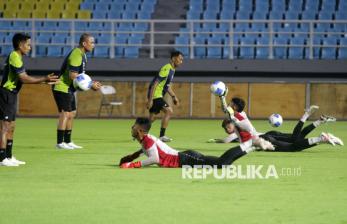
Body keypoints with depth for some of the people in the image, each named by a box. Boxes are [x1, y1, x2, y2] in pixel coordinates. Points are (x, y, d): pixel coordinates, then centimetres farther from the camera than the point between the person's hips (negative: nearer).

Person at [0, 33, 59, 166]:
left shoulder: (16, 57, 15)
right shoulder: (15, 57, -15)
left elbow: (24, 78, 17)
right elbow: (23, 78, -20)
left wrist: (44, 81, 13)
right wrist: (44, 79, -15)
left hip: (11, 95, 10)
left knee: (11, 127, 14)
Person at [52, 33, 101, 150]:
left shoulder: (81, 55, 12)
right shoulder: (76, 55, -21)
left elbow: (79, 75, 18)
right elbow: (73, 76, -27)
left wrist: (91, 83, 5)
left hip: (69, 89, 11)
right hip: (62, 88, -11)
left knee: (71, 114, 13)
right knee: (65, 114, -11)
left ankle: (67, 141, 18)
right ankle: (60, 143, -9)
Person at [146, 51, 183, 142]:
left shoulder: (172, 70, 12)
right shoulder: (166, 69, -18)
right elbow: (155, 84, -22)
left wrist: (174, 96, 16)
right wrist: (150, 99, -24)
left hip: (158, 95, 10)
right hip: (155, 95, -10)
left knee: (152, 118, 15)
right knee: (169, 111, -18)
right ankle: (162, 136, -17)